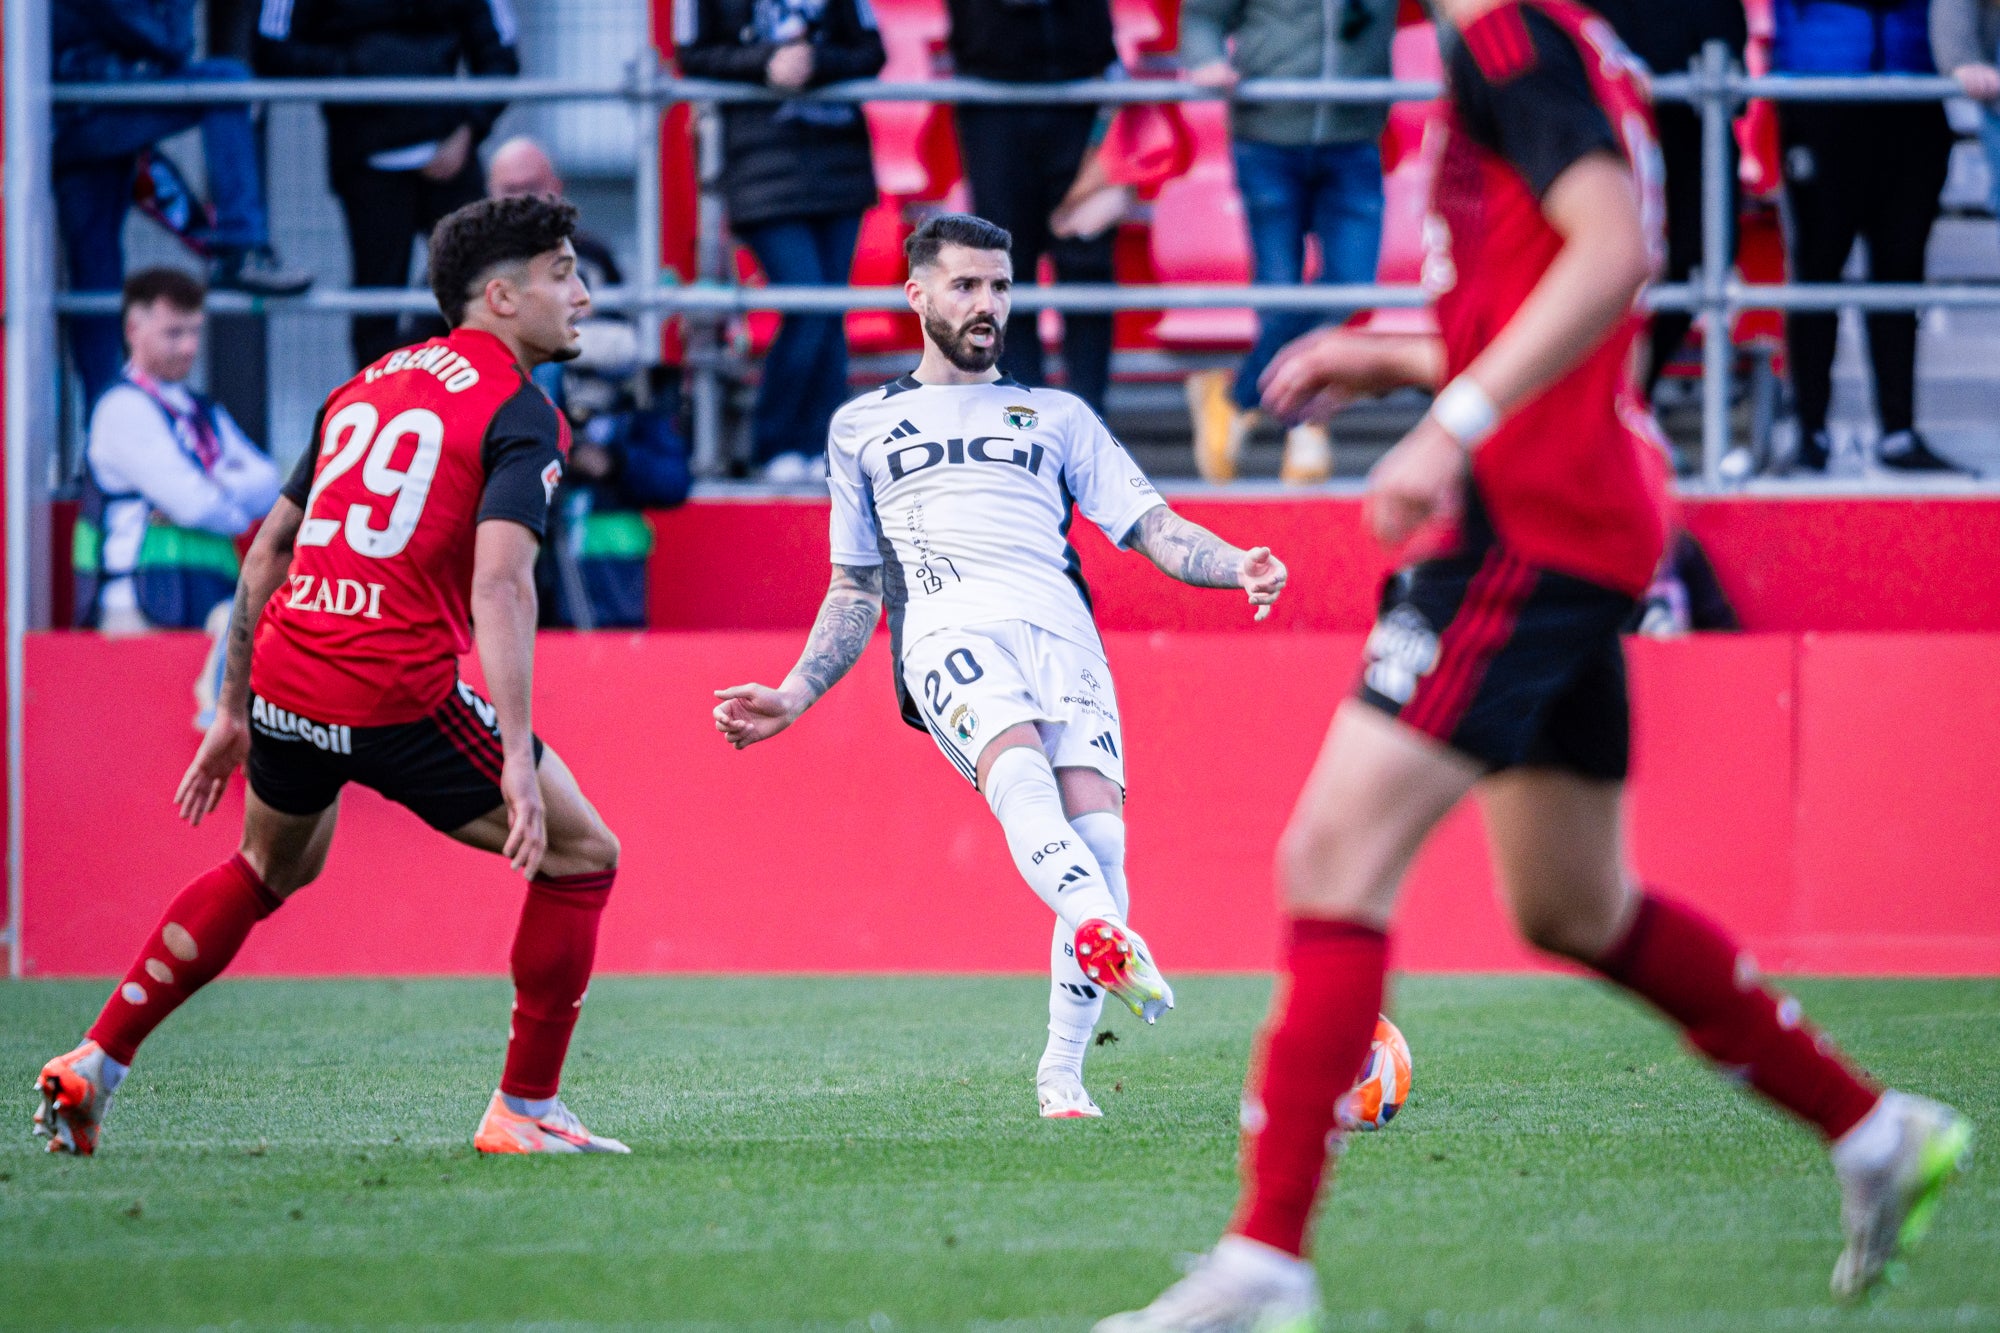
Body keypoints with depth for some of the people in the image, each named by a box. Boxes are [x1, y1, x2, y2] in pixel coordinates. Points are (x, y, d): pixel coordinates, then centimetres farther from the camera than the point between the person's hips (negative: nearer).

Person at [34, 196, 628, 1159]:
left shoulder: (368, 384, 18)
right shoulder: (518, 412, -4)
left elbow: (270, 548, 21)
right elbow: (499, 584, -19)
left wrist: (233, 711, 28)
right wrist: (516, 760, -24)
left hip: (284, 680, 7)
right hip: (399, 697, -7)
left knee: (272, 866, 33)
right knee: (581, 856, 9)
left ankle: (94, 1063, 26)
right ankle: (525, 1112, 9)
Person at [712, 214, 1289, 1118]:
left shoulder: (1058, 417, 29)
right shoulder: (862, 427, 30)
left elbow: (1156, 529, 19)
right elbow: (854, 590, 33)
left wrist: (1235, 567, -1)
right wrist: (795, 697, 20)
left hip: (1059, 627, 1)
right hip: (947, 628, -1)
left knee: (1095, 830, -22)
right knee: (1017, 770, -36)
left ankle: (1061, 1071, -13)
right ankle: (1111, 938, -62)